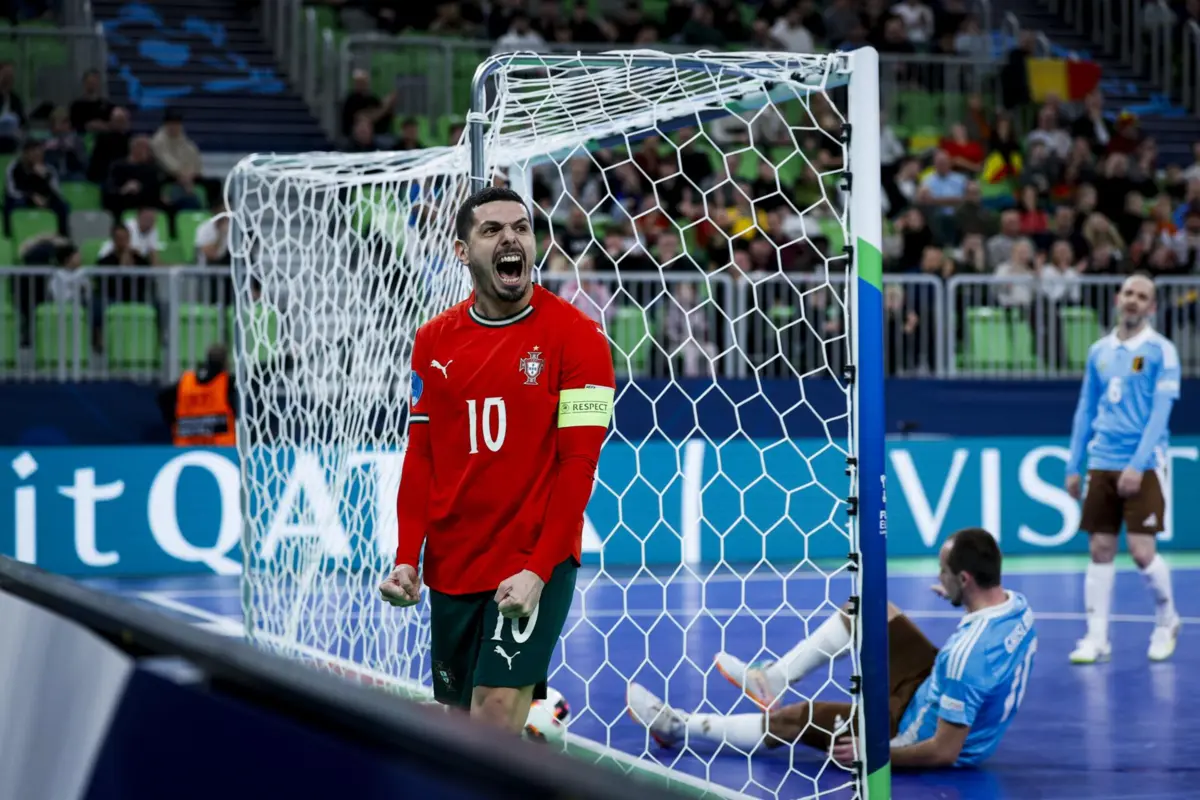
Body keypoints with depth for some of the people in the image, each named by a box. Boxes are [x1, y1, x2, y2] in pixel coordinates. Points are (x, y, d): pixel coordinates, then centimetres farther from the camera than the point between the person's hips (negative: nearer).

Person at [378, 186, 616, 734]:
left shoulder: (576, 336, -7)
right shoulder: (433, 341, 7)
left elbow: (577, 463, -11)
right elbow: (420, 456, 10)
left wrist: (538, 571, -18)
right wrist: (406, 559, -1)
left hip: (535, 565, -5)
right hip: (451, 566, 5)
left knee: (496, 710, -17)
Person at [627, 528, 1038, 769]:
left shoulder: (966, 657, -39)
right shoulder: (1017, 604, -14)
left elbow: (944, 751, -32)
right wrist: (963, 600, 12)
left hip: (925, 732, -8)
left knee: (794, 719, -1)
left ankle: (679, 726, 18)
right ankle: (771, 681, 23)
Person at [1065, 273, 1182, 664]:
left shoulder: (1161, 350, -4)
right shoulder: (1099, 351, 11)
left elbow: (1160, 412, -11)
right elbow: (1085, 411, 16)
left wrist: (1138, 464, -19)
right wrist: (1073, 466, 11)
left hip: (1144, 467, -4)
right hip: (1102, 465, 4)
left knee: (1142, 550, -8)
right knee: (1100, 550, 2)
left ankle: (1166, 620, 16)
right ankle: (1096, 638, 5)